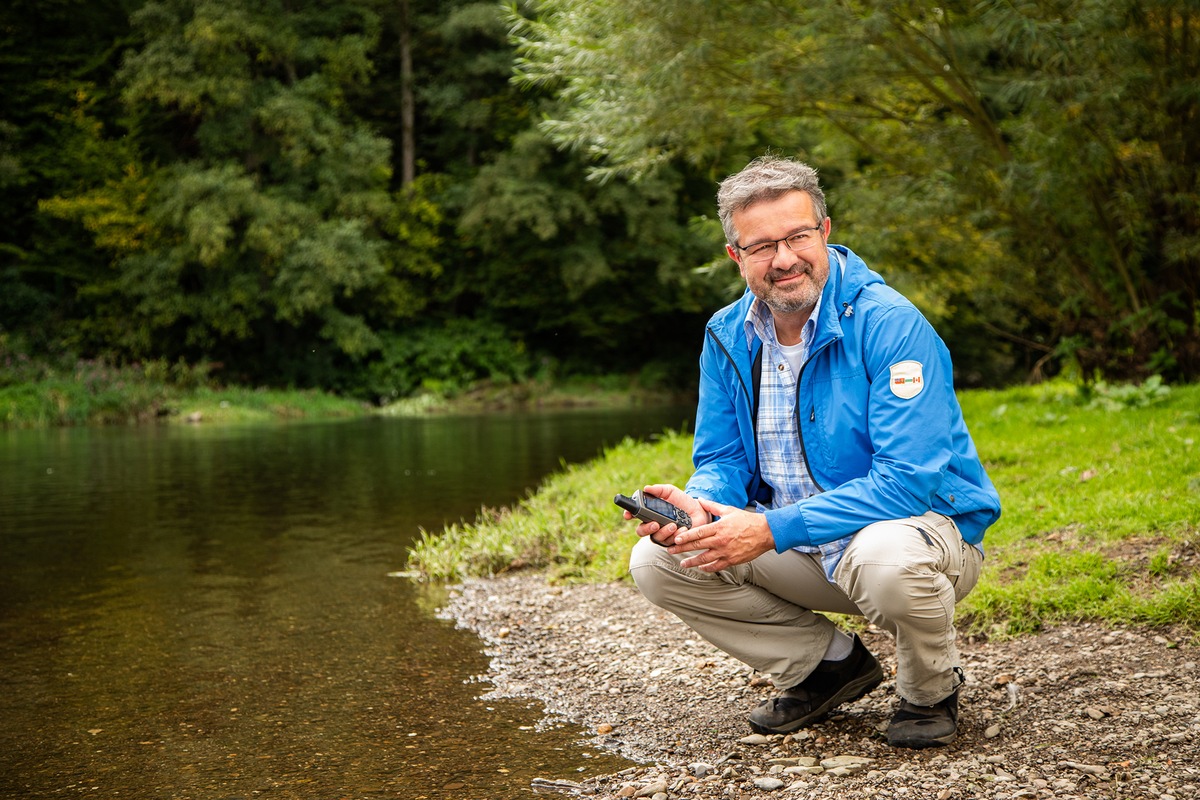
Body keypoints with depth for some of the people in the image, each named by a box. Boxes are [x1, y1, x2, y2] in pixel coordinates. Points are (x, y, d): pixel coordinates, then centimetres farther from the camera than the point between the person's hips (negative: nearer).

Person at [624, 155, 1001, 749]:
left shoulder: (889, 323, -21)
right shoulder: (727, 336, 0)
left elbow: (907, 481, -27)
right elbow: (724, 461, 6)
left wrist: (772, 530, -32)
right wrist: (694, 505, -20)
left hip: (923, 526, -6)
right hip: (803, 549, 6)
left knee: (885, 560, -40)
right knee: (657, 562, -10)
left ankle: (931, 692, -4)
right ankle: (829, 663, 7)